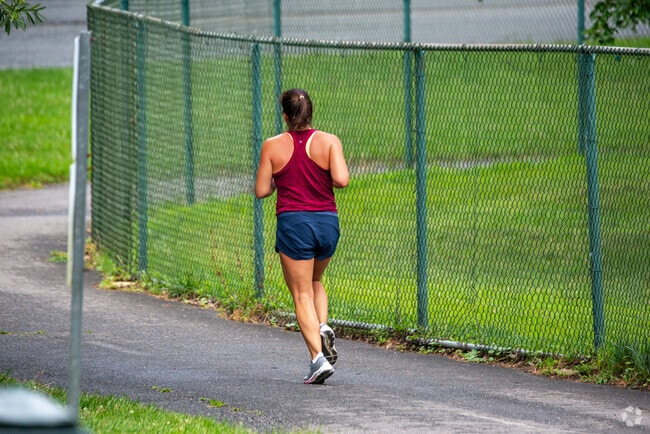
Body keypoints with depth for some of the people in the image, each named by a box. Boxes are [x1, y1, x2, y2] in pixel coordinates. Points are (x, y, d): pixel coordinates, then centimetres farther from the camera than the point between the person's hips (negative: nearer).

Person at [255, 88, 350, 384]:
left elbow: (261, 191, -1)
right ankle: (323, 329, 1)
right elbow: (341, 180, -12)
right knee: (315, 282, 26)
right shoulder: (329, 141, -1)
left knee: (302, 293, 2)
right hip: (327, 221, 3)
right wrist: (322, 178, 9)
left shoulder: (272, 146, -2)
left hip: (293, 223, -3)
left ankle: (318, 357, -12)